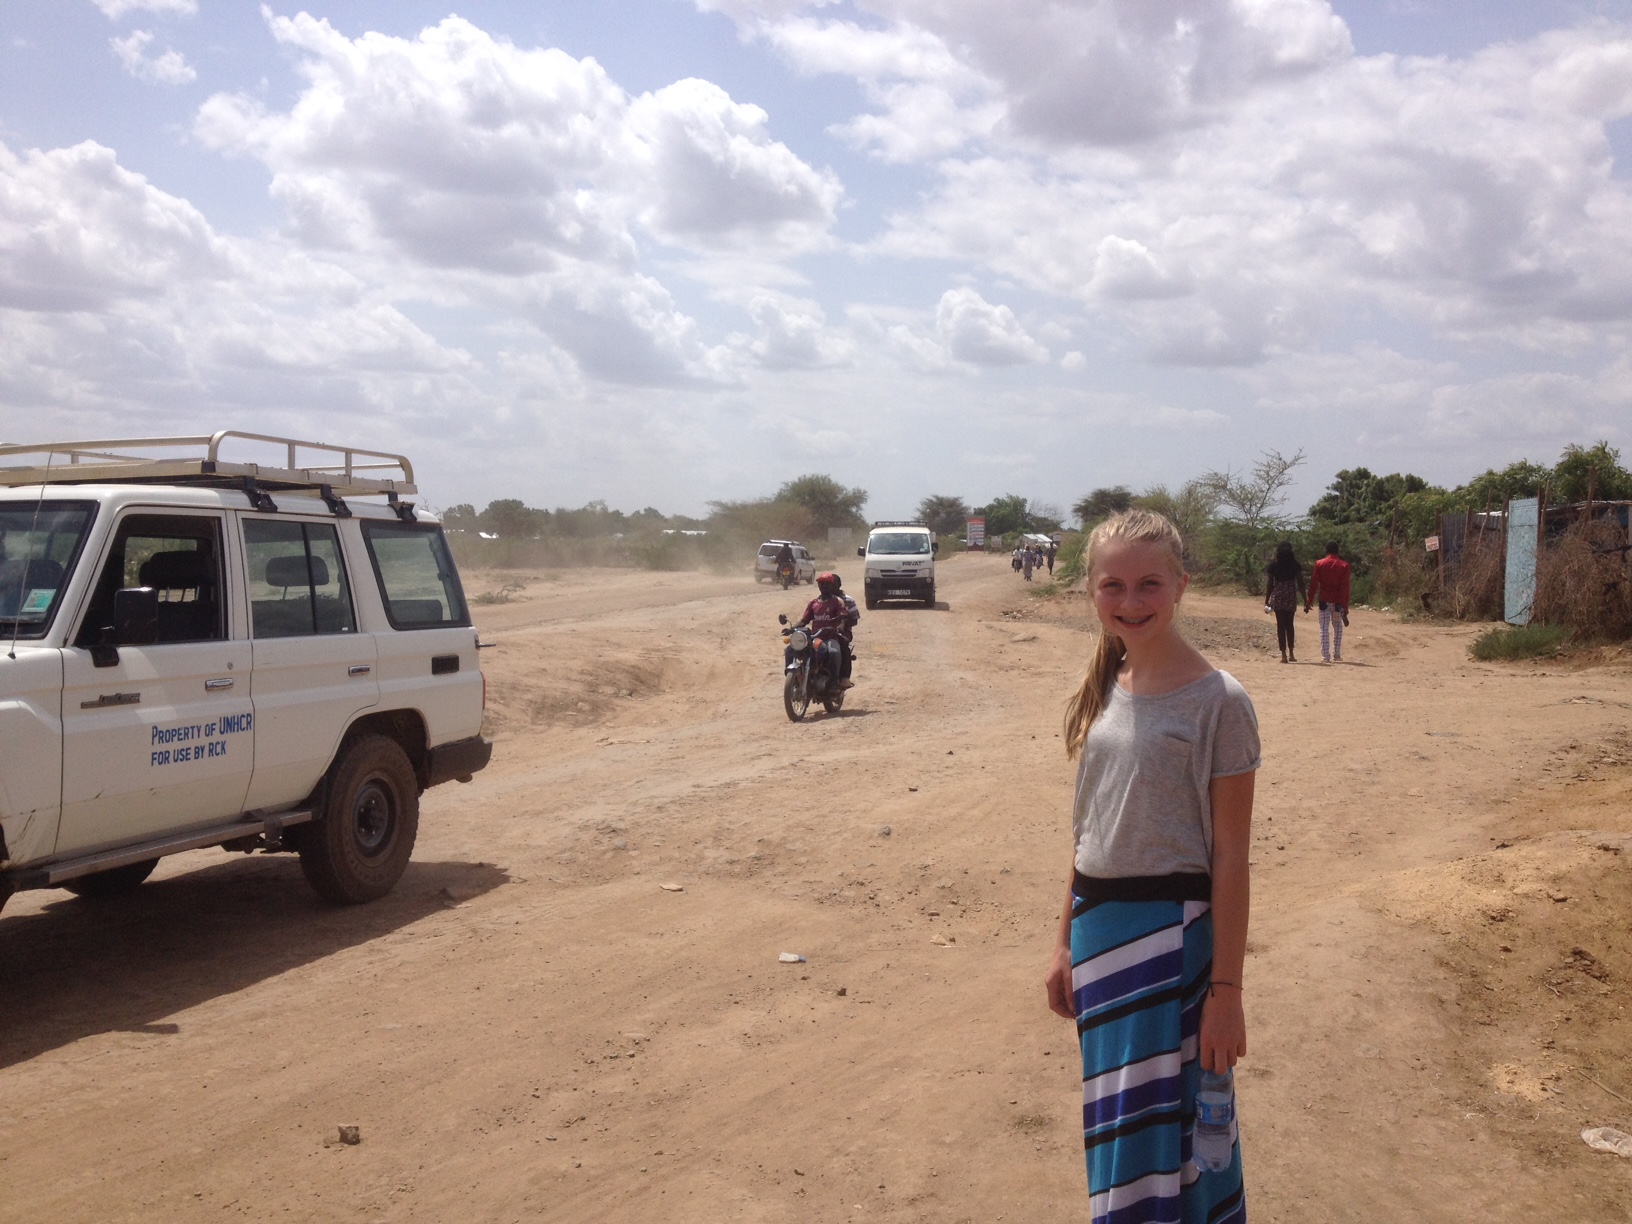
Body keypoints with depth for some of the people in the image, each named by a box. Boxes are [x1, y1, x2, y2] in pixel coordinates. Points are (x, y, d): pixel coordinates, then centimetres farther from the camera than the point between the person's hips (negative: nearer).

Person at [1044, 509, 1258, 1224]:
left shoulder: (1218, 701, -12)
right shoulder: (1104, 690, 7)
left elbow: (1230, 856, -11)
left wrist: (1226, 990, -12)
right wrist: (1067, 943, 14)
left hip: (1173, 932, -6)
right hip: (1098, 927, 6)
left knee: (1159, 1124, 1)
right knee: (1116, 1126, 16)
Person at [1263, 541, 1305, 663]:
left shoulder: (1274, 565, -2)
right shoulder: (1296, 565, 1)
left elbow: (1270, 584, 0)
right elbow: (1300, 584, 0)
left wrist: (1267, 600, 7)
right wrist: (1305, 600, 4)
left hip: (1277, 596, -1)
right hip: (1291, 596, 1)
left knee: (1280, 625, 1)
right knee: (1290, 624, 15)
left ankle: (1284, 654, -4)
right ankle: (1291, 653, 15)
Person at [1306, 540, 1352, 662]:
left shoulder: (1319, 564, -1)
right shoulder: (1343, 565, -2)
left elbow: (1313, 584, -3)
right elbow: (1345, 587, -4)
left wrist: (1309, 602, 2)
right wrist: (1345, 607, -3)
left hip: (1324, 601, 0)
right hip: (1338, 601, 0)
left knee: (1324, 628, 0)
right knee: (1338, 627, 15)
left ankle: (1325, 656, -7)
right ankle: (1337, 654, 14)